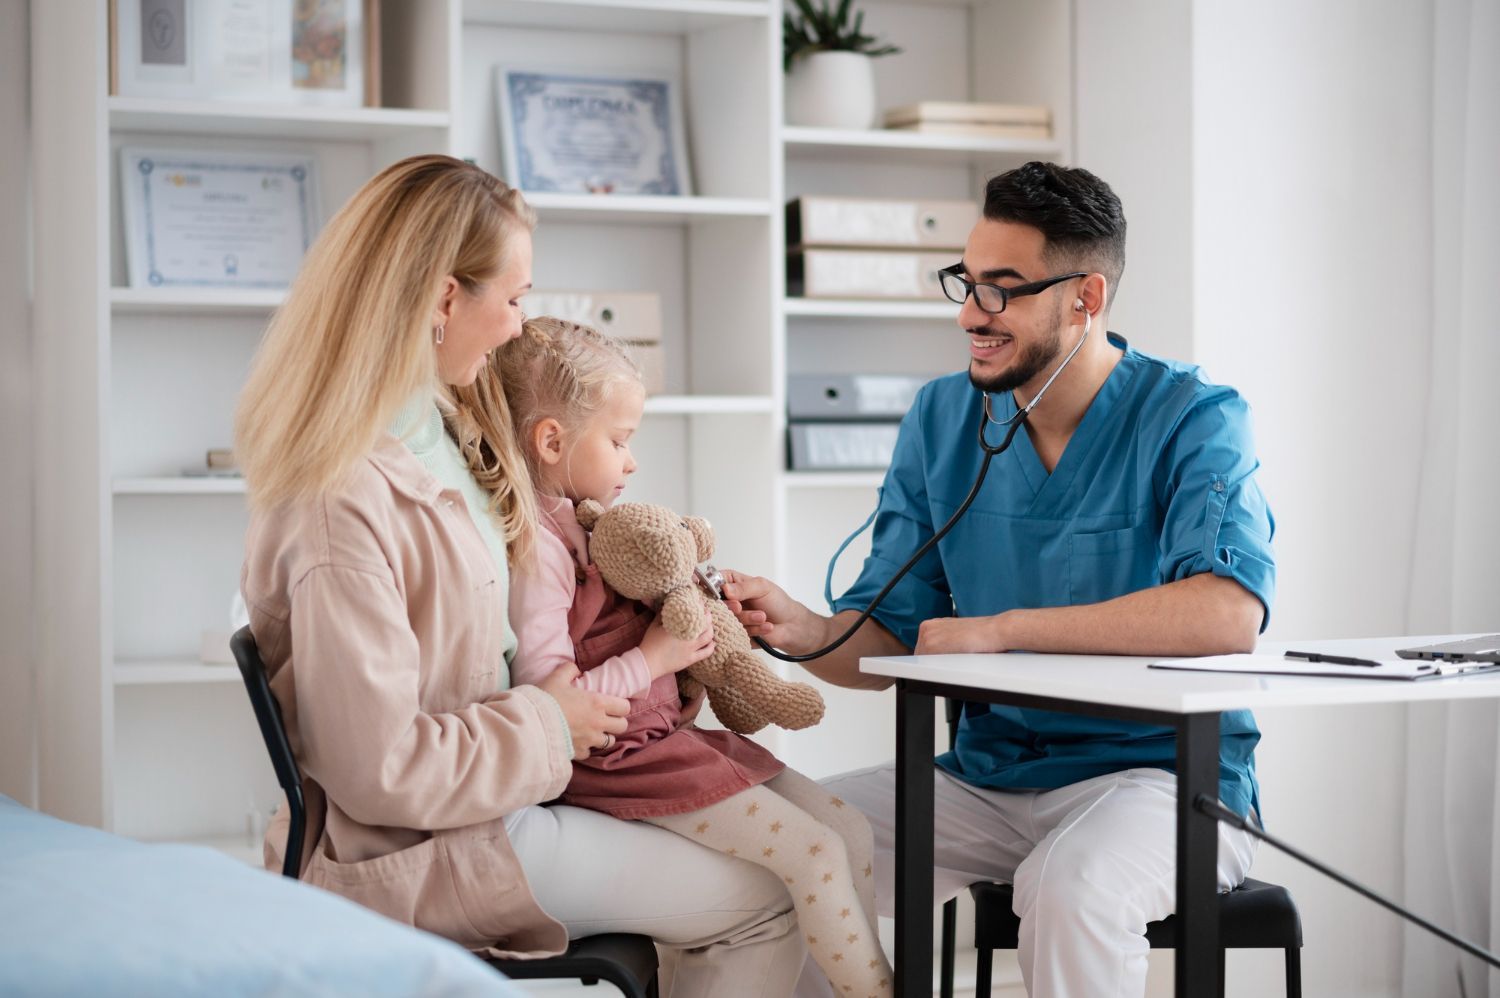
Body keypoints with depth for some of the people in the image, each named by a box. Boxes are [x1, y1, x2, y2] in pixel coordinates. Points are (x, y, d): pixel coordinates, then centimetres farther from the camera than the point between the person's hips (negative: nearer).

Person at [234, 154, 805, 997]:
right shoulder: (341, 502, -25)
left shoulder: (439, 436, 8)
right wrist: (546, 725, -12)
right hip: (409, 855, -10)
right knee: (765, 905, -12)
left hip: (467, 790, 10)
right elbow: (377, 769, -25)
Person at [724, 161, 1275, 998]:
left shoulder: (1193, 419, -10)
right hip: (987, 778, 5)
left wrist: (1002, 630, -25)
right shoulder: (941, 419, 6)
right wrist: (804, 631, -17)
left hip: (1163, 771, -5)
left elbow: (1228, 614, -29)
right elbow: (890, 640, 6)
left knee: (1069, 886, -36)